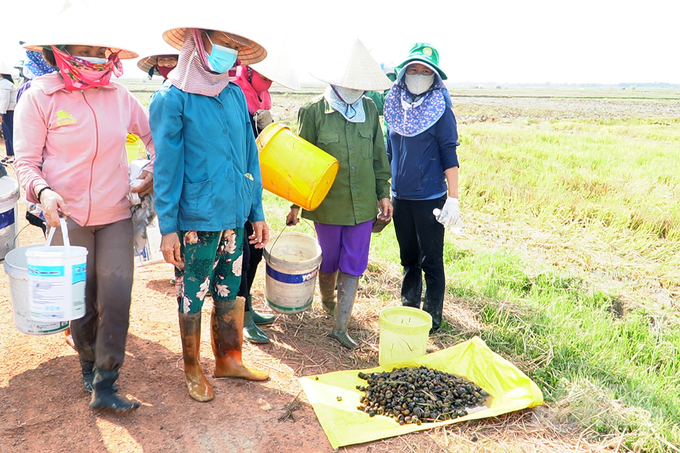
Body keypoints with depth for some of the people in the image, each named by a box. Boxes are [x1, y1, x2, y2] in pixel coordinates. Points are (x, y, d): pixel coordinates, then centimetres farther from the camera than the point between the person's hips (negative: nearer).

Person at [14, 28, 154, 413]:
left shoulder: (119, 96, 2)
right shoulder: (39, 97, -4)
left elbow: (154, 135, 17)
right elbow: (26, 160, -3)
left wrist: (155, 174, 4)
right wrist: (43, 191, -21)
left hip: (116, 215, 2)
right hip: (68, 216, -1)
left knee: (116, 298, -5)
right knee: (80, 300, 9)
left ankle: (104, 386, 7)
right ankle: (89, 365, 35)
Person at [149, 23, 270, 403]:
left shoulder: (236, 96, 7)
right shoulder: (173, 98, -8)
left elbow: (250, 157, 9)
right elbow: (167, 167, -9)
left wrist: (257, 212, 9)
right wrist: (168, 228, -11)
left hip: (234, 217, 5)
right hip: (196, 221, -5)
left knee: (230, 292, 16)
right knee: (192, 297, 10)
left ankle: (229, 360, 35)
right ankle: (193, 371, 29)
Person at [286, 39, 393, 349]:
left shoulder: (369, 109, 3)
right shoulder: (314, 111, -9)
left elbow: (378, 155, 11)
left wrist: (383, 193, 10)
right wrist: (295, 204, -2)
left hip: (362, 202, 3)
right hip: (327, 202, -3)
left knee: (354, 265, 3)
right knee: (329, 261, 14)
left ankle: (339, 327, 11)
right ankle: (328, 302, 43)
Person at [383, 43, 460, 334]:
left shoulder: (440, 110, -8)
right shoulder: (395, 106, 6)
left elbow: (449, 156, -10)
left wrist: (453, 198, -15)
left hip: (430, 198, -5)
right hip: (400, 196, 5)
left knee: (431, 261, 5)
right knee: (408, 258, 17)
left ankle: (432, 317, 20)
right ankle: (408, 309, 32)